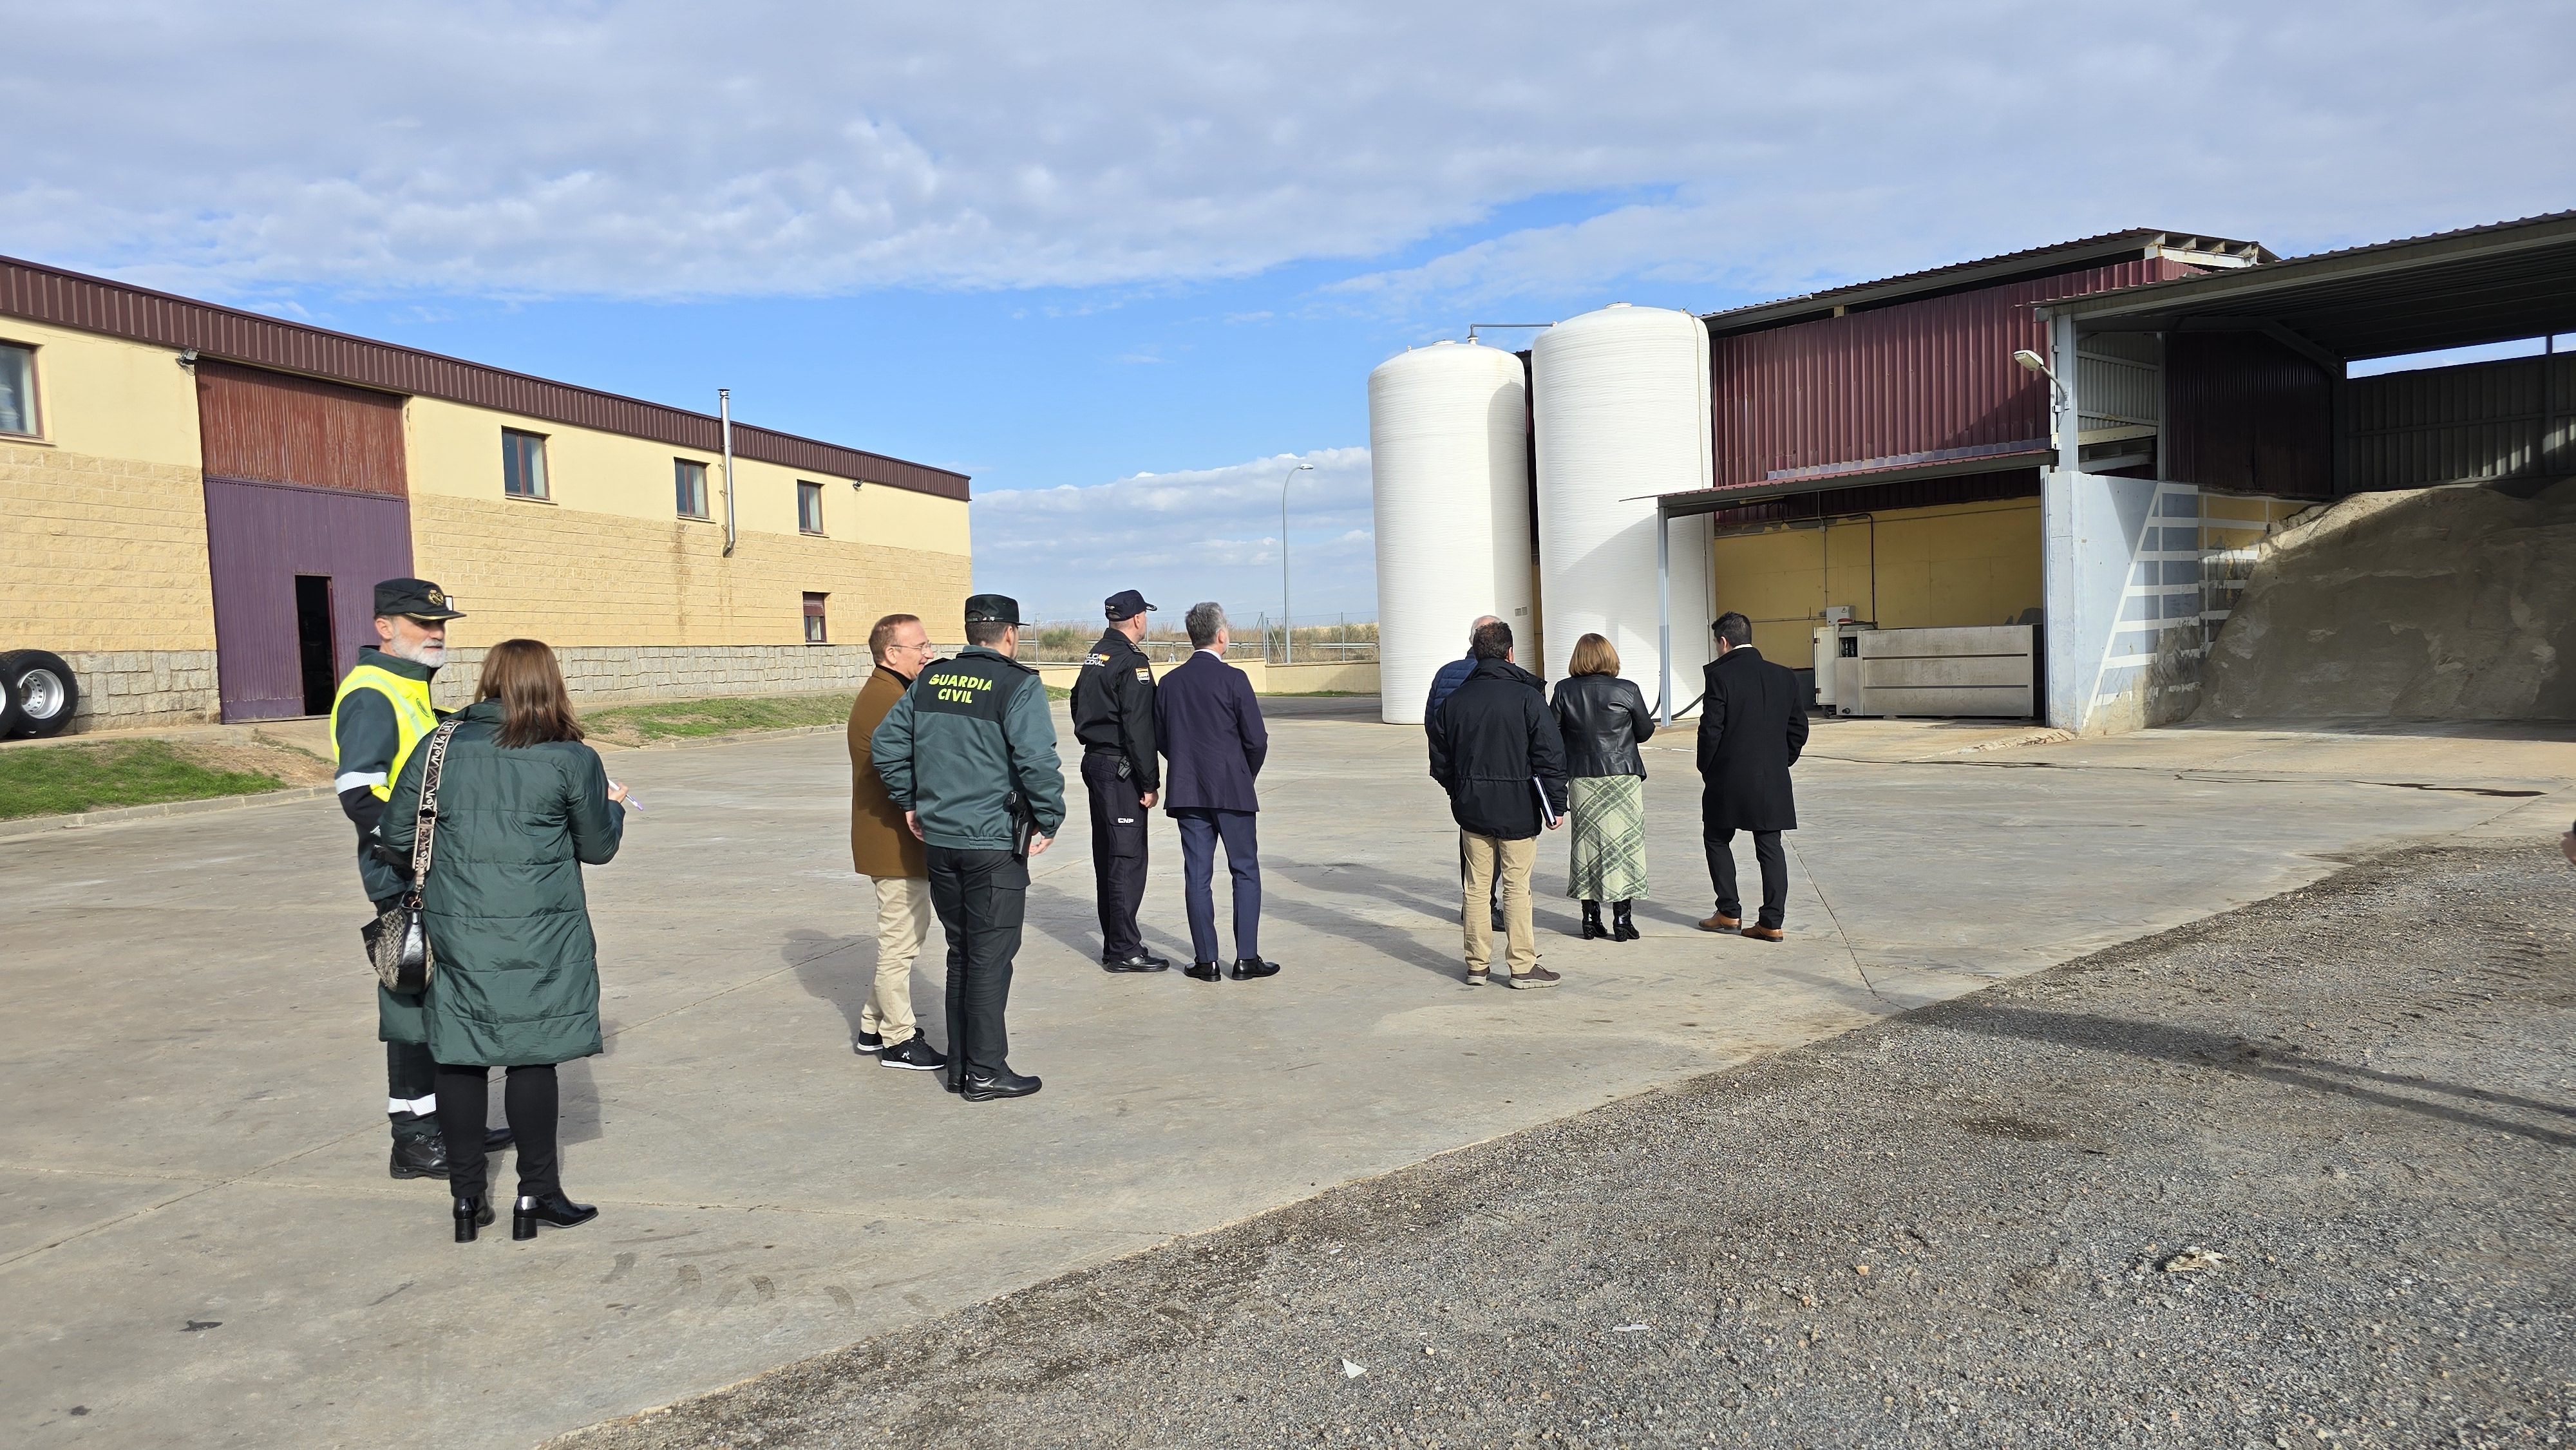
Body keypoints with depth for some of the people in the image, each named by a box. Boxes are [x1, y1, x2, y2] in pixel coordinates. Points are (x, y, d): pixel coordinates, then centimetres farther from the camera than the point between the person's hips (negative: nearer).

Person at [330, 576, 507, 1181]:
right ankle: (413, 1139, 8)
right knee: (415, 1006, -2)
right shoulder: (371, 696, -15)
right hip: (405, 882, -10)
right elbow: (359, 795, -23)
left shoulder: (415, 691, 16)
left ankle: (444, 1120, 28)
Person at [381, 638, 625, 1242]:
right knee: (532, 1055, 6)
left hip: (455, 928, 2)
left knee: (461, 1057, 11)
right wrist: (612, 806, 22)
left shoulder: (439, 748, 1)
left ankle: (467, 1197, 19)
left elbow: (398, 834, 5)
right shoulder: (572, 759, -6)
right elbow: (598, 847, 2)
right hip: (540, 936, -2)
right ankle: (536, 1193, 14)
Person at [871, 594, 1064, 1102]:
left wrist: (910, 803, 16)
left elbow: (885, 744, 9)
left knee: (960, 953, 16)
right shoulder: (1018, 684, -11)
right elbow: (1036, 759, -22)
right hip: (996, 844, -6)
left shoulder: (931, 680, 8)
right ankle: (986, 1073, 8)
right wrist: (1049, 819, -10)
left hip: (939, 839, 6)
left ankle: (959, 1066, 23)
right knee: (991, 957, 2)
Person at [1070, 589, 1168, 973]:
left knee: (1107, 856, 15)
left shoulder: (1093, 657, 14)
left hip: (1095, 763, 10)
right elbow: (1138, 728, -19)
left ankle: (1114, 942, 23)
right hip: (1120, 769, -10)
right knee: (1128, 858, -6)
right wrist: (1150, 782, -15)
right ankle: (1125, 951, -4)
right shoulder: (1131, 662, -15)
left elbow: (1080, 711, 19)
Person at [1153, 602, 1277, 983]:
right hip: (1231, 791, -4)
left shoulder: (1170, 682, 4)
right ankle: (1247, 959, 4)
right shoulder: (1233, 679, -9)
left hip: (1186, 792, 4)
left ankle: (1205, 960, 8)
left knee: (1197, 876, 6)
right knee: (1245, 871, 6)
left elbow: (1160, 738, 10)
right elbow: (1256, 740, -9)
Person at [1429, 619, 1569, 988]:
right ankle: (1523, 967, 6)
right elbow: (1550, 755, -11)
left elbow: (1440, 760, 11)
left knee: (1476, 886, 10)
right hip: (1518, 810, -4)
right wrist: (1556, 804, -6)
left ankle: (1477, 965, 15)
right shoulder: (1527, 696, -8)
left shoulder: (1456, 700, 5)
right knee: (1517, 887, 1)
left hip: (1471, 808, 4)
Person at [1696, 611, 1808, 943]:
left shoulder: (1720, 675, -11)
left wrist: (1706, 770, 1)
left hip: (1728, 778, -4)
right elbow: (1798, 728, 7)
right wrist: (1779, 764, 16)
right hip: (1773, 780, 4)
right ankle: (1772, 922, 7)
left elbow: (1711, 729, -12)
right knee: (1770, 848, 8)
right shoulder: (1785, 676, 4)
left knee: (1717, 840, 14)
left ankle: (1729, 912, 14)